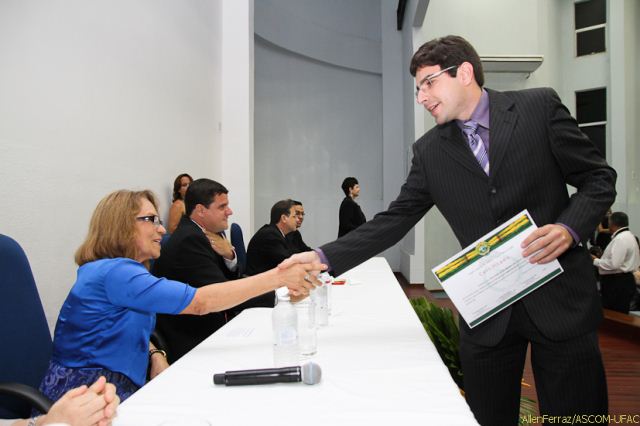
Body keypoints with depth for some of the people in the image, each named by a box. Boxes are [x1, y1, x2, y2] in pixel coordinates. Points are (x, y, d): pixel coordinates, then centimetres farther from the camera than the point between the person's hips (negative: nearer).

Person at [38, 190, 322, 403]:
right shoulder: (113, 272, -22)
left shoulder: (124, 270, 9)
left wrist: (156, 356, -4)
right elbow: (200, 302, -29)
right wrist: (278, 277, -30)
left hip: (114, 388, 8)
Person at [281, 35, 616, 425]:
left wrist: (568, 228, -17)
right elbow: (394, 220, 0)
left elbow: (599, 178, 2)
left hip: (561, 297, -1)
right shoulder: (430, 151, 4)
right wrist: (323, 258, -9)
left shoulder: (539, 106, -2)